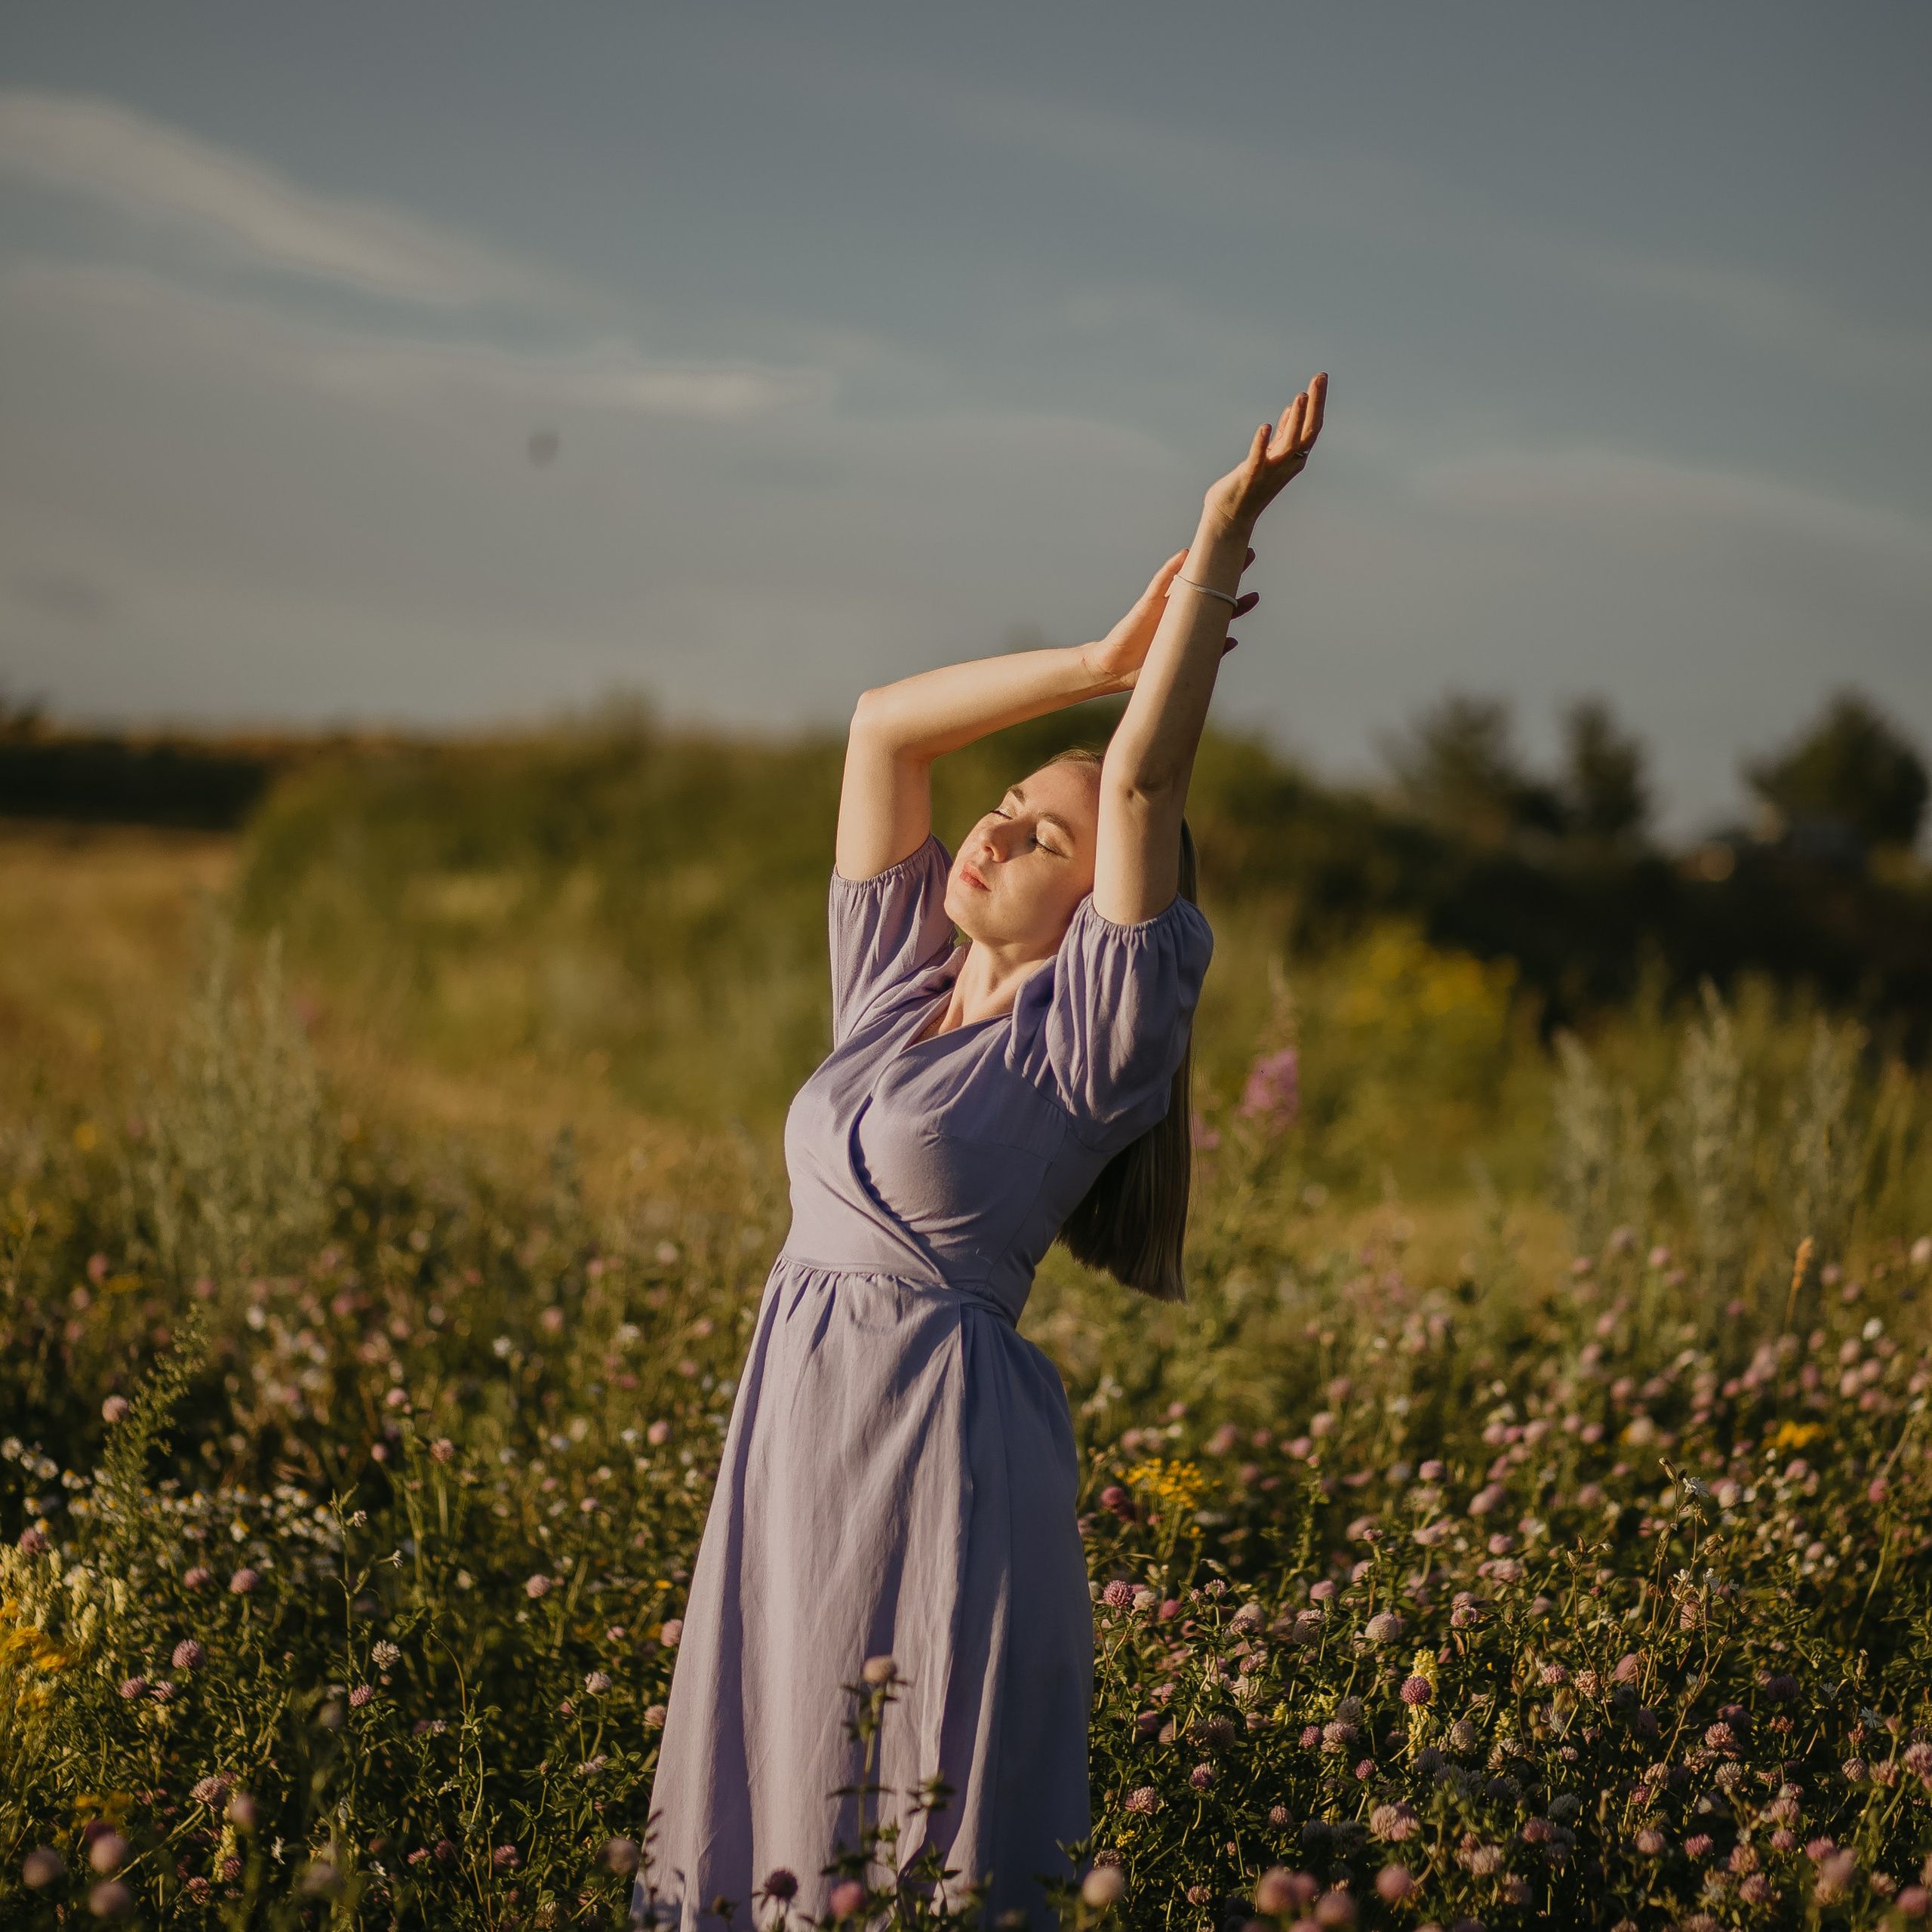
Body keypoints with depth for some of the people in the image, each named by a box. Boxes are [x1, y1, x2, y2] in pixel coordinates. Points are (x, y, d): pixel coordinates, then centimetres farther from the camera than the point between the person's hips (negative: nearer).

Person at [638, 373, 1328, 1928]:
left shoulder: (1088, 1039, -7)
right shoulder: (897, 984, 10)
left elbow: (1147, 780, -16)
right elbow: (884, 729, 10)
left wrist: (1221, 545, -17)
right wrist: (1109, 654, 7)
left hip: (942, 1448, -7)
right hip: (792, 1431, 7)